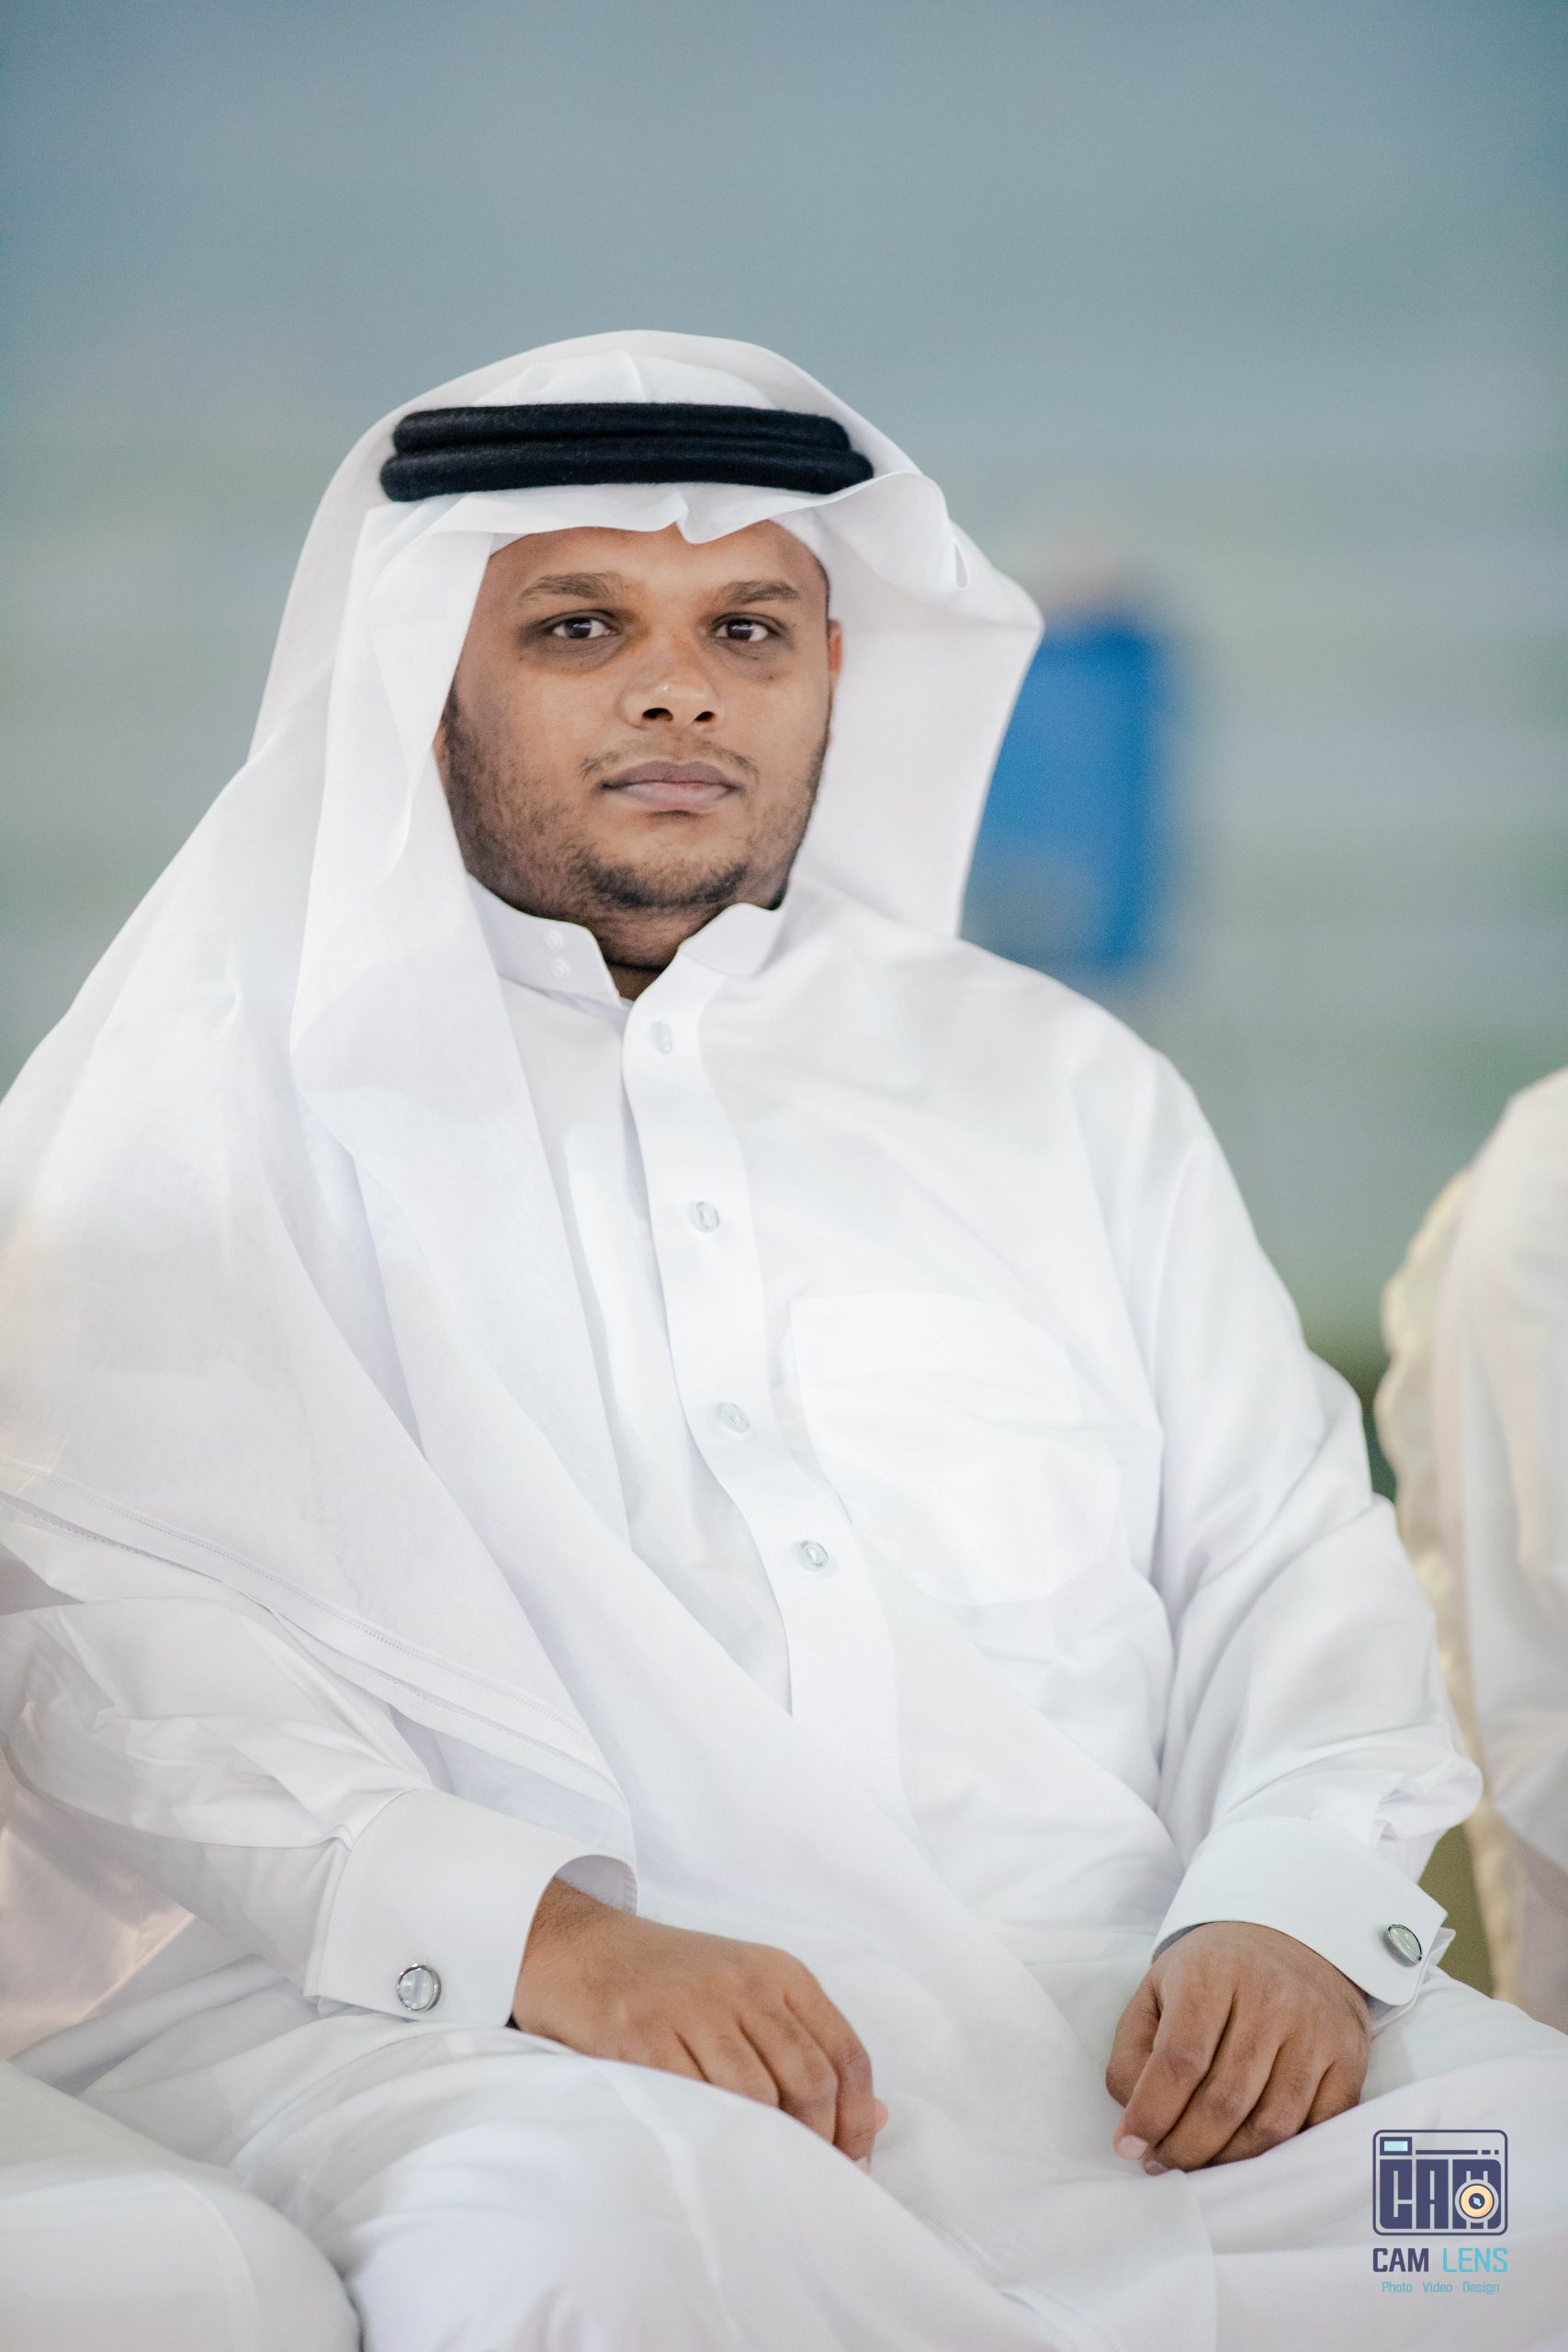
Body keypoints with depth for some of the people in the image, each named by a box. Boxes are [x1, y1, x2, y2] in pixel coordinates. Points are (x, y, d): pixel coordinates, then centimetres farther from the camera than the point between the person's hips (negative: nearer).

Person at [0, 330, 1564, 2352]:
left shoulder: (1060, 1084, 23)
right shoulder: (209, 1107, 10)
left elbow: (1291, 1557, 15)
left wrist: (1291, 1909, -8)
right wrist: (541, 1933, -21)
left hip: (1097, 2011, 4)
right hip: (471, 2029, -3)